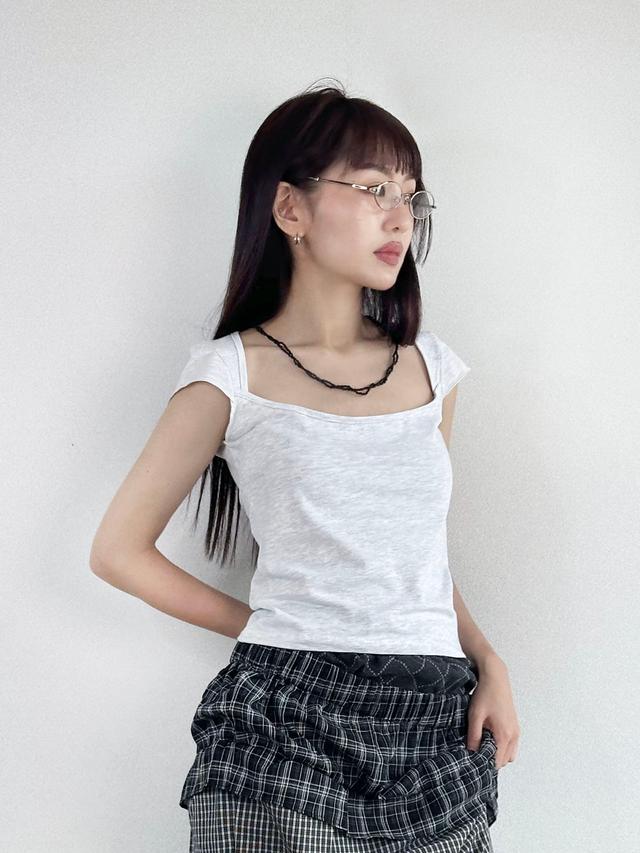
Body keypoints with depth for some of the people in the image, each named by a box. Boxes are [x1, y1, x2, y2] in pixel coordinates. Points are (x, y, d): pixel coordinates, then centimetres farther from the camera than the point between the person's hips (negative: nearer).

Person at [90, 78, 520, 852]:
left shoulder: (431, 367, 10)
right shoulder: (234, 371, -3)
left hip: (436, 725, 4)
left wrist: (488, 662, 4)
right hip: (285, 723, -3)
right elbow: (119, 549, 0)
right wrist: (262, 629, 3)